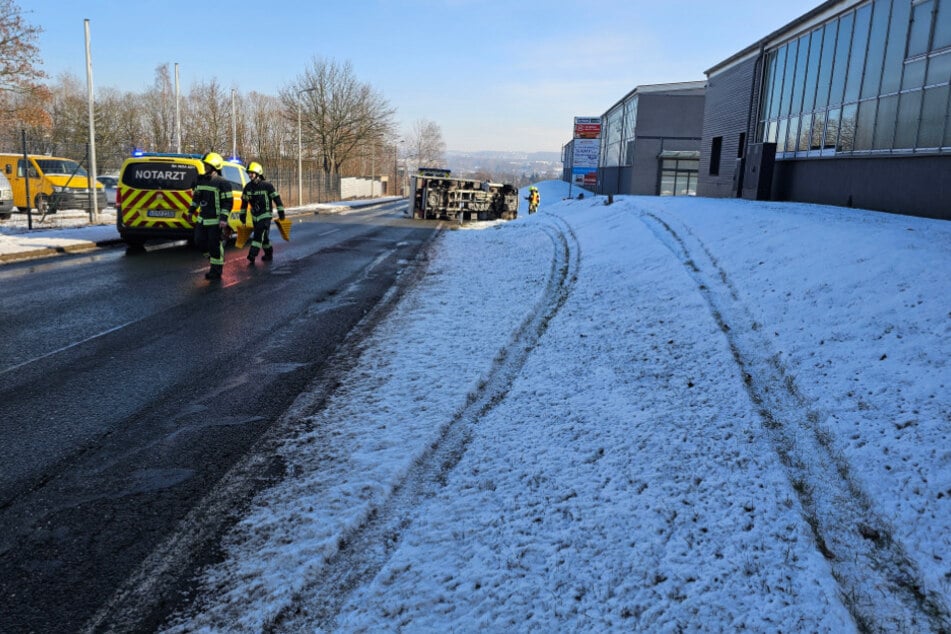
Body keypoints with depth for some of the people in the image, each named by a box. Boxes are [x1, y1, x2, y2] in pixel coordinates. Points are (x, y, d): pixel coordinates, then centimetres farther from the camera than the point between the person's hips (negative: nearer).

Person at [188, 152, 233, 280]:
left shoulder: (222, 183, -13)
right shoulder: (201, 180, 10)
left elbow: (228, 202, -14)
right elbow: (196, 196, 23)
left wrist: (224, 219, -20)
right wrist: (191, 210, 20)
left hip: (216, 221, -7)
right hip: (202, 220, 7)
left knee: (215, 245, -1)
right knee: (199, 242, 10)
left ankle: (216, 271, 8)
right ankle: (213, 257, 35)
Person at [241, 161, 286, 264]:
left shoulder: (267, 186, -11)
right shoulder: (248, 187, 5)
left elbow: (277, 199, -6)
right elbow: (244, 202, 13)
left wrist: (281, 214, -6)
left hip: (265, 215, -6)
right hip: (255, 216, 6)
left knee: (258, 235, -16)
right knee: (263, 237, 13)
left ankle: (252, 256, -21)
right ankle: (269, 254, 29)